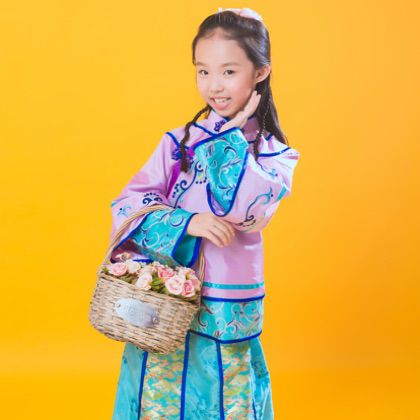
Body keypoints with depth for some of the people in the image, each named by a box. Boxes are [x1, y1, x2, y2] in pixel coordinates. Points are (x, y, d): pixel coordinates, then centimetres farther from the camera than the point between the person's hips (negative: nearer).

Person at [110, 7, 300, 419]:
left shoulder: (275, 154, 0)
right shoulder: (177, 142, 3)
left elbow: (249, 208, -19)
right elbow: (127, 205, -5)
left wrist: (229, 136, -11)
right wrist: (186, 223, -20)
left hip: (229, 321, -1)